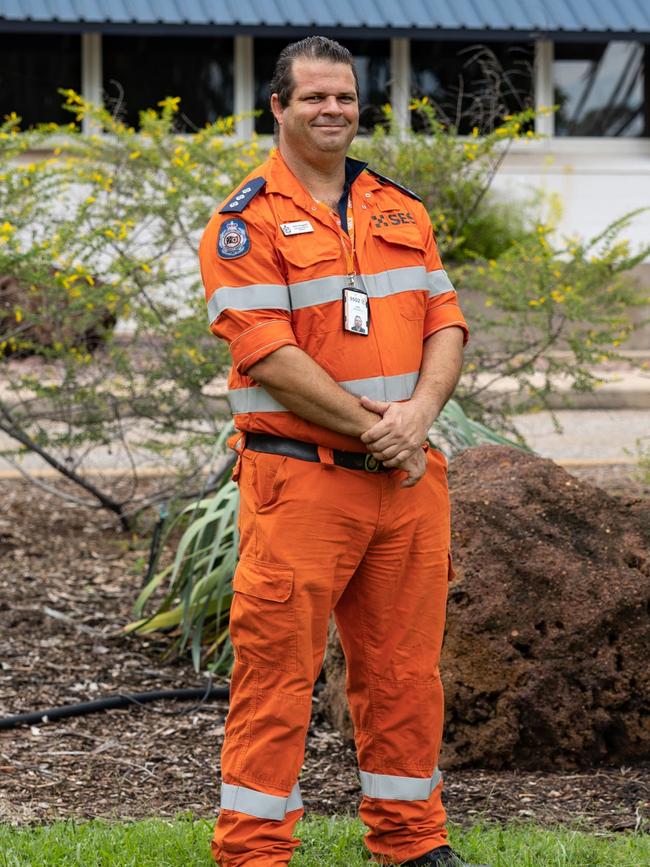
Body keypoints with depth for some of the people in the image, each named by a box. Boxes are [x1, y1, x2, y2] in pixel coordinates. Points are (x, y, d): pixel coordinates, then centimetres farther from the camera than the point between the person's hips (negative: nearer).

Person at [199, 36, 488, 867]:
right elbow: (267, 356, -13)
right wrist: (371, 425, -14)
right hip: (300, 478, -5)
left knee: (404, 667, 11)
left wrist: (418, 411, -10)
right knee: (276, 668, -3)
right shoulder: (247, 221, -4)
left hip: (409, 477, 5)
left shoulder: (402, 210, 14)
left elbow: (445, 323, 9)